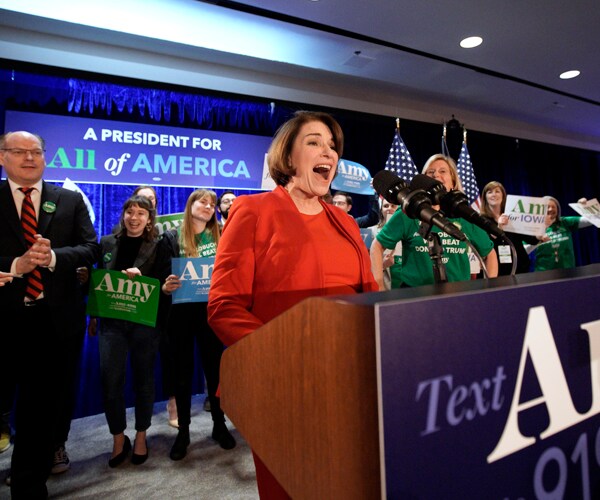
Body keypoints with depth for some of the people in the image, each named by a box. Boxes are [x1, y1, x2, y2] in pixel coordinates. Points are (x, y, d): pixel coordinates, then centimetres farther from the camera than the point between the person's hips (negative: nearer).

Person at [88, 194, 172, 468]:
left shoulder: (160, 245, 0)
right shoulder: (107, 243, 9)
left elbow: (164, 283, -4)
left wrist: (140, 276, -21)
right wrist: (94, 316, 14)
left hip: (145, 321, -2)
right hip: (112, 321, 2)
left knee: (143, 379, 9)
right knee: (110, 380, 1)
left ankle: (141, 437, 28)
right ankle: (118, 439, 23)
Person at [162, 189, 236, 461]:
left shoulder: (220, 237, 7)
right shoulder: (173, 237, 2)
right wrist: (166, 286, -20)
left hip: (211, 311, 1)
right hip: (181, 311, -1)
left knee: (214, 367, 10)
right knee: (183, 371, 10)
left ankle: (219, 425, 27)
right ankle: (183, 430, 26)